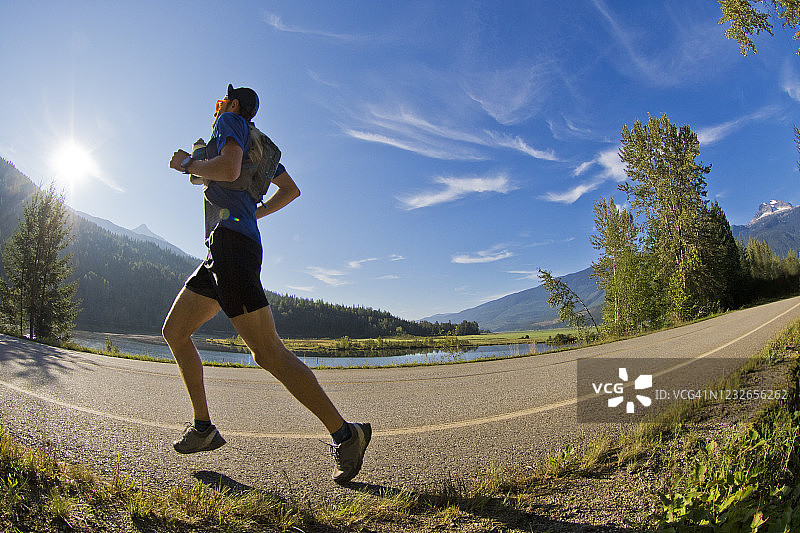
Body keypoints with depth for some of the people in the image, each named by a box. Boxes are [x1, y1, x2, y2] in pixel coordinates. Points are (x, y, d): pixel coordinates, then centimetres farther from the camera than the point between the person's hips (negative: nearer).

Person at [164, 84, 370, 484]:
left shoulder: (232, 121, 4)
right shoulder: (256, 144, 28)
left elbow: (229, 170, -17)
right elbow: (291, 190, 32)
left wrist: (186, 164, -1)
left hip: (231, 241, -10)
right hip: (221, 251, 10)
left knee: (267, 352, -16)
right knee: (173, 332, 14)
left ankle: (344, 434, -12)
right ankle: (203, 428, 19)